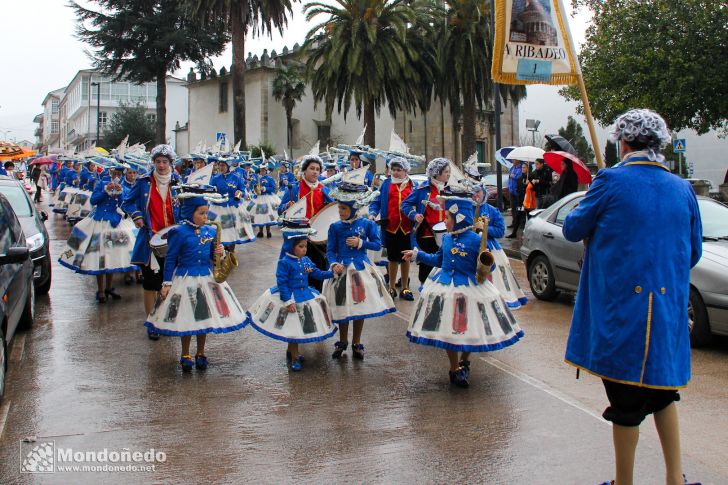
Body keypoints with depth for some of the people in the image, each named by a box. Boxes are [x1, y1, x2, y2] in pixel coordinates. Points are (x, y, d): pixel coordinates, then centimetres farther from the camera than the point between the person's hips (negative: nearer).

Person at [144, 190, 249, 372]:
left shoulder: (211, 231, 0)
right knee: (186, 320, 6)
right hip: (185, 280, -4)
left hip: (206, 279, 4)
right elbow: (170, 259, -7)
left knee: (205, 317, 12)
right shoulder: (179, 232, -12)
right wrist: (167, 284, -7)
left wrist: (220, 253, -13)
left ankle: (200, 354, 28)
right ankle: (185, 355, 23)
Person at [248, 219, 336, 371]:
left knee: (301, 327, 18)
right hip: (290, 298, -7)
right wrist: (288, 301, -21)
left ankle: (291, 351, 38)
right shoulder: (285, 263, -19)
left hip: (306, 296, 7)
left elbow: (317, 274, 7)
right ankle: (295, 357, 17)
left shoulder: (306, 260, 3)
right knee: (293, 328, 3)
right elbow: (281, 283, -19)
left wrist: (332, 273, -6)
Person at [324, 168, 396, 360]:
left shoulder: (367, 224, -4)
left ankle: (356, 344, 24)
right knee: (343, 307, 9)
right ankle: (342, 341, 30)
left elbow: (377, 244, -2)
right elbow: (330, 250, -3)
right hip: (342, 270, 0)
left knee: (360, 307, 8)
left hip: (362, 269, 0)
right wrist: (334, 264, -20)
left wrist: (361, 243, -15)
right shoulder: (335, 227, -3)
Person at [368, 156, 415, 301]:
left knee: (406, 257, 9)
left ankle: (405, 288, 20)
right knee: (393, 258, 9)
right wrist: (372, 214, -13)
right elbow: (377, 202, 3)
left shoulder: (412, 185, 5)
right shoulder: (386, 184, 4)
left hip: (407, 227, 1)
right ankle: (391, 288, 20)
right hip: (390, 227, 0)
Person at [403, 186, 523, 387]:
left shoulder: (476, 240, -14)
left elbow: (486, 266, -8)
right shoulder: (446, 238, 4)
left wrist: (486, 267, -30)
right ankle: (455, 368, 21)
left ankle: (464, 361, 33)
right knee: (448, 328, 6)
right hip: (445, 288, 5)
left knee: (470, 327, 8)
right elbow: (438, 260, 20)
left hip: (470, 289, -4)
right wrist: (417, 255, 23)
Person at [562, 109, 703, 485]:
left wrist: (596, 221, 19)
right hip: (669, 310, 5)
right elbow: (693, 253, 13)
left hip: (621, 310, -5)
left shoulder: (612, 182, -11)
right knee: (662, 390, 21)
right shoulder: (683, 190, 5)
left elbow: (572, 230, -1)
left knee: (627, 402, 4)